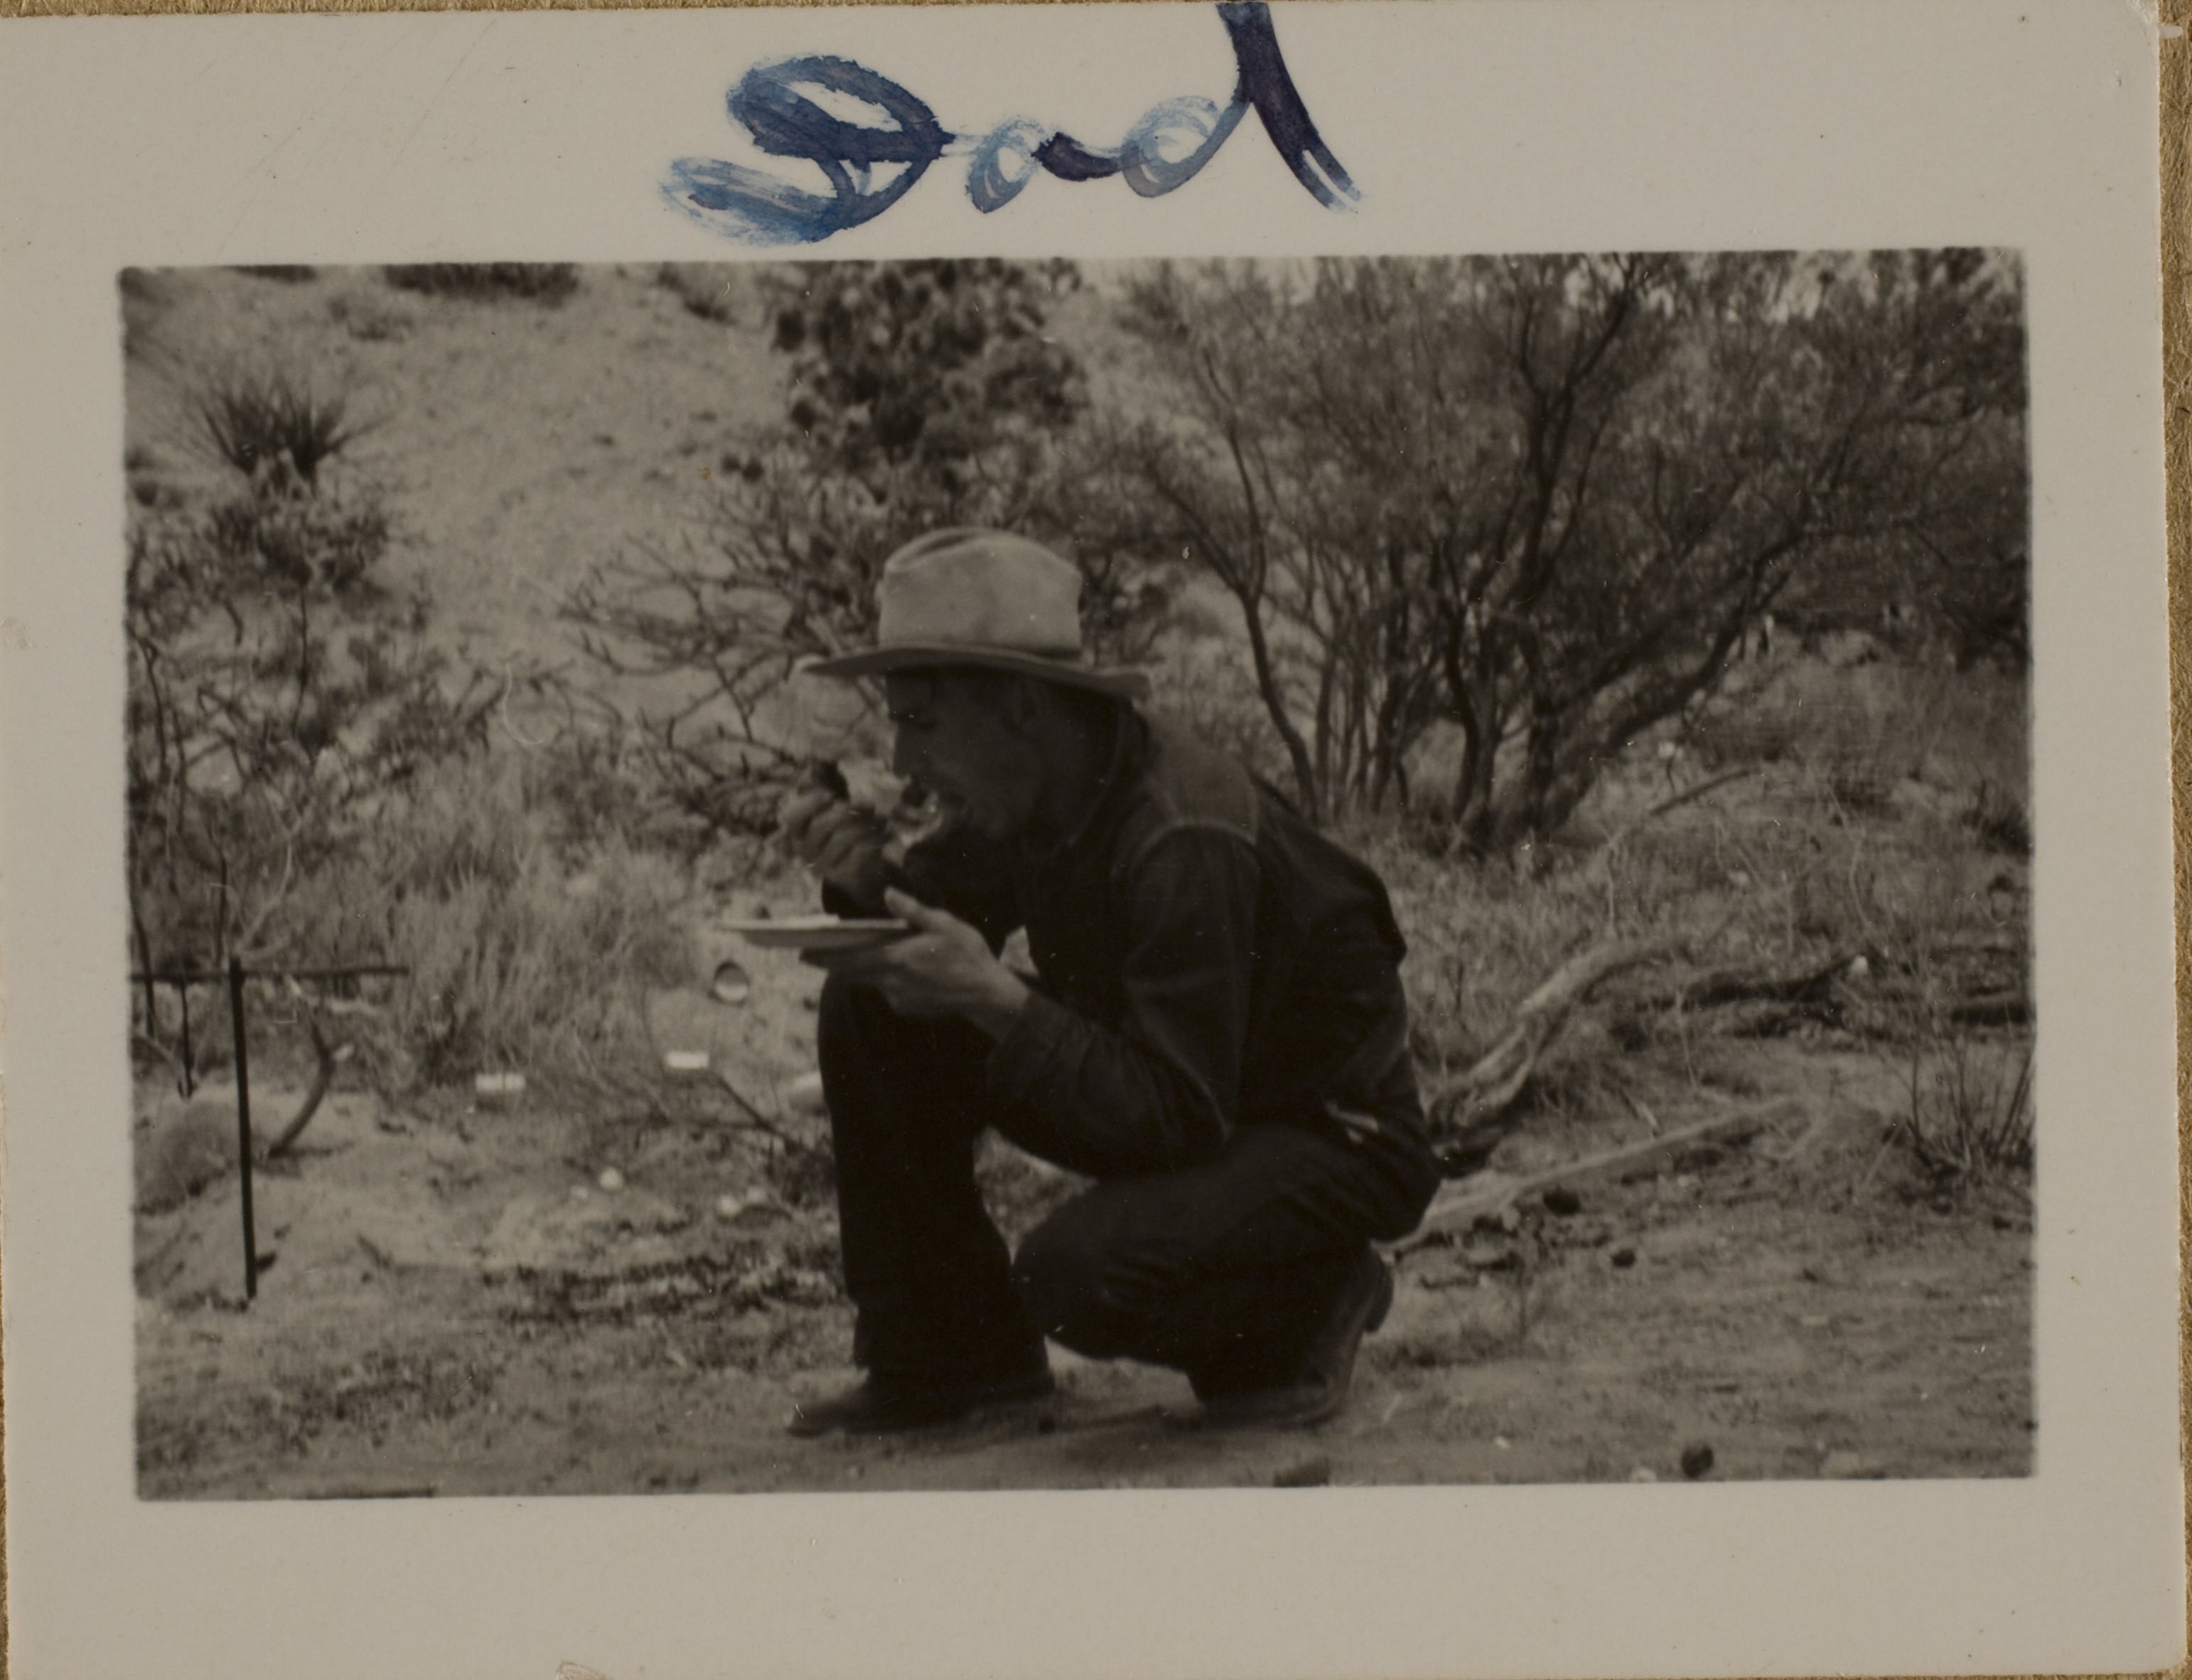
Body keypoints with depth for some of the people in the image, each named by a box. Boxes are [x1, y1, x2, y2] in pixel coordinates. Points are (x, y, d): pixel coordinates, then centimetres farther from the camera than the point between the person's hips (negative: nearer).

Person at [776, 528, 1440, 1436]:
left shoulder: (1187, 848, -32)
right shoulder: (1026, 802, -7)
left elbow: (1176, 1118, -32)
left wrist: (996, 1000, -36)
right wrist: (866, 877, -15)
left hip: (1338, 1142, -8)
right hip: (1172, 1098, 8)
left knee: (1078, 1271, -34)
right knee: (873, 1011, -5)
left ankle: (1314, 1302, -2)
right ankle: (945, 1353, 8)